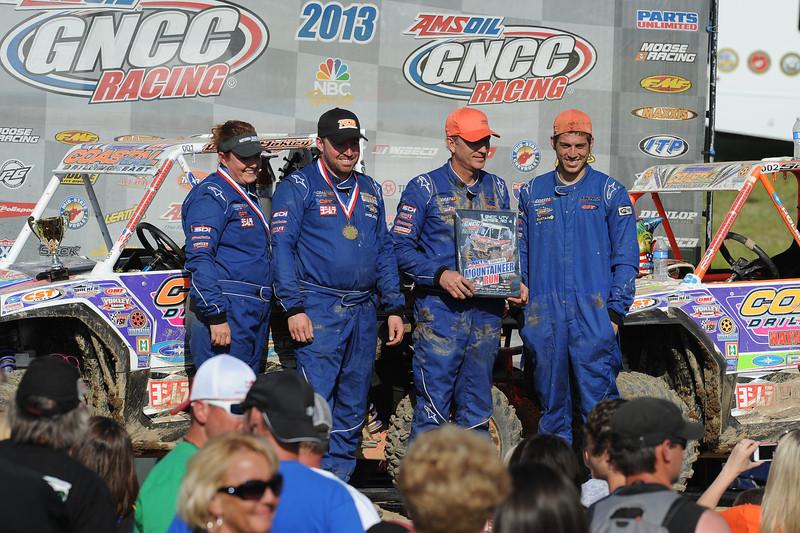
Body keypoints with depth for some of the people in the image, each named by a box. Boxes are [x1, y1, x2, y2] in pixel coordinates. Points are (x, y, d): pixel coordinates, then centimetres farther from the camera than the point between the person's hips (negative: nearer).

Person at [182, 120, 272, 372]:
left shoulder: (248, 195, 20)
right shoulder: (211, 195, -9)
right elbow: (199, 259, -18)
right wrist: (216, 316, -24)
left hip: (256, 313, 10)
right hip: (227, 313, -10)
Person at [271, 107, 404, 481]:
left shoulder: (369, 191, 17)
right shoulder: (298, 187, -1)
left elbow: (384, 251, 21)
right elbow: (282, 247, -7)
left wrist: (394, 308, 13)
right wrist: (294, 308, -16)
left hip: (364, 311, 6)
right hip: (318, 309, -6)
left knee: (353, 406, 9)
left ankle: (340, 482, 16)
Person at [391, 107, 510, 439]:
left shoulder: (497, 189, 14)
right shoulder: (425, 188, -1)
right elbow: (401, 248, -6)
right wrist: (440, 275, -19)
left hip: (486, 311, 5)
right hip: (440, 310, -5)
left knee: (476, 411, 11)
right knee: (432, 408, -8)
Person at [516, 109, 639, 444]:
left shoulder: (610, 192, 5)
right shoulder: (533, 193, 14)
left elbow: (626, 258, 3)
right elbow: (521, 249, 21)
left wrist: (615, 311, -5)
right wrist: (519, 284, 2)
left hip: (594, 315, -3)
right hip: (544, 315, 3)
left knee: (598, 401, -8)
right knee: (551, 401, 8)